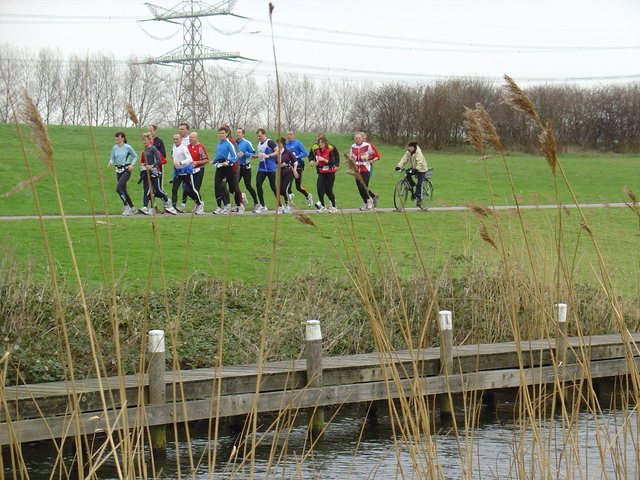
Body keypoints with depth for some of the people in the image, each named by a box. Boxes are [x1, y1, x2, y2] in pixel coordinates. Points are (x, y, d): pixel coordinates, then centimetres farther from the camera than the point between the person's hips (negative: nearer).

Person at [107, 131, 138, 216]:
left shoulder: (128, 147, -8)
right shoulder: (114, 148, 7)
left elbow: (135, 156, 2)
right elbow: (112, 158, 13)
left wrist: (132, 164, -11)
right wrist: (110, 163, -9)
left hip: (126, 170, -7)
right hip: (118, 170, 7)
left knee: (118, 188, -20)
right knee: (123, 190, 10)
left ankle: (126, 206, -10)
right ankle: (132, 207, 21)